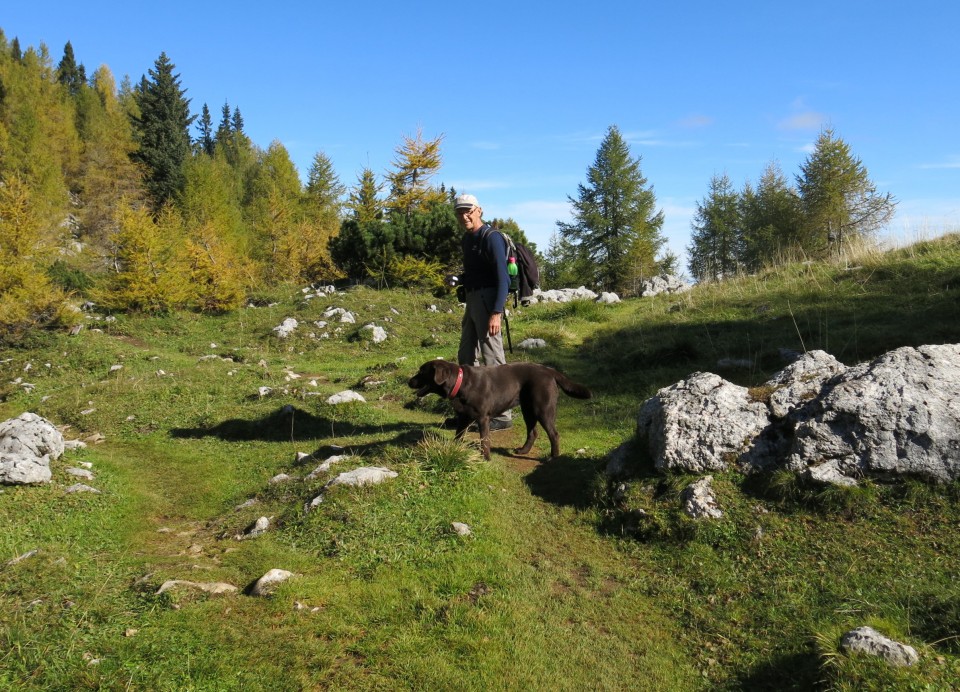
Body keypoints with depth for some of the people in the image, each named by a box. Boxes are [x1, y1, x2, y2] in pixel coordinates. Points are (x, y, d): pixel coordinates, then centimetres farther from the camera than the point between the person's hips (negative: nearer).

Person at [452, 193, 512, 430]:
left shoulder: (491, 237, -13)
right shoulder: (468, 238, 14)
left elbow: (502, 277, -19)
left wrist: (496, 312, -26)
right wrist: (458, 279, 3)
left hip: (487, 301, -10)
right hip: (472, 300, 10)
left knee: (492, 359, -7)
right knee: (466, 357, 15)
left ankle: (502, 415, -1)